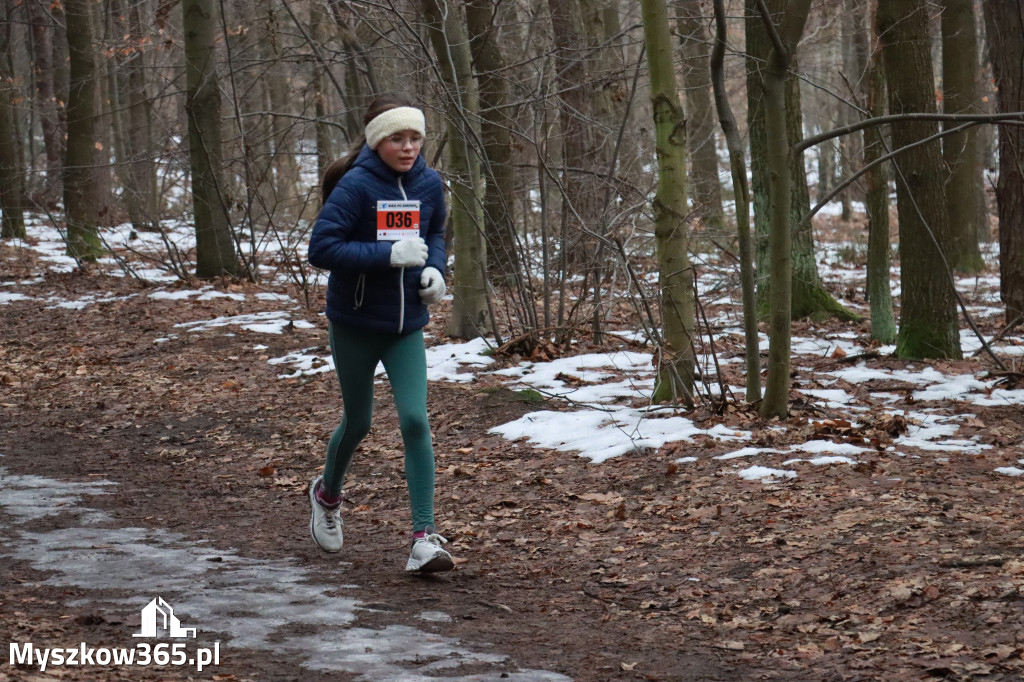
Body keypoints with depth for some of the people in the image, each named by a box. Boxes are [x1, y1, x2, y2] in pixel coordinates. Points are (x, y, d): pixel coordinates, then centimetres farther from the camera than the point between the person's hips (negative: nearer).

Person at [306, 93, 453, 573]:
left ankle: (424, 537, -10)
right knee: (358, 423, 13)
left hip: (406, 326, 3)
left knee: (415, 421, -11)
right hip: (355, 324, -3)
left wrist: (434, 270, -3)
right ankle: (327, 493, 45)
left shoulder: (428, 185, -2)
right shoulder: (355, 185, -17)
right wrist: (389, 254, -27)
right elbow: (321, 249, -22)